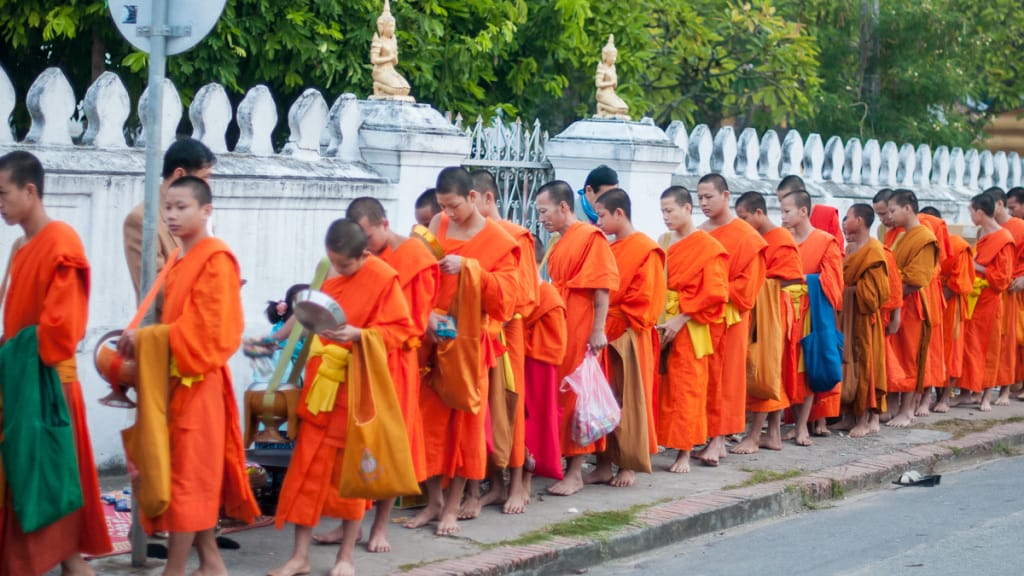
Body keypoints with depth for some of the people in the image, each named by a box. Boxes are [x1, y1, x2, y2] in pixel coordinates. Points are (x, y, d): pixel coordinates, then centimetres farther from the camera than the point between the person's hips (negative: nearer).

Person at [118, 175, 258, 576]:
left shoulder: (216, 260, -12)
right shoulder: (180, 263, 16)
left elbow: (206, 328, -19)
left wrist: (146, 338, -18)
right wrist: (144, 341, -1)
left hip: (197, 379, -9)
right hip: (173, 378, 9)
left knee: (188, 472, -6)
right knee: (197, 474, 11)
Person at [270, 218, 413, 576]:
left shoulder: (383, 279, -10)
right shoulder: (332, 280, 7)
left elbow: (400, 330, -11)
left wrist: (358, 335, -24)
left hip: (358, 385, -5)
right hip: (323, 381, 5)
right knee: (309, 464, 2)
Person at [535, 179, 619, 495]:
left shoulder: (590, 237, -9)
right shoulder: (558, 245, 17)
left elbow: (602, 287, -13)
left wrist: (598, 330, -18)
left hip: (580, 332, -8)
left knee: (576, 397, -4)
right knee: (558, 396, 10)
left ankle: (575, 472, 1)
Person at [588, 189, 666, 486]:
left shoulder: (645, 249, -9)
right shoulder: (610, 250, 13)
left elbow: (643, 298, -13)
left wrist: (615, 324, -11)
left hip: (628, 338, -7)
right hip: (604, 336, 7)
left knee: (628, 401, 0)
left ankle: (629, 466, 9)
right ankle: (604, 464, 12)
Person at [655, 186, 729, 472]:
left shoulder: (708, 247, -6)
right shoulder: (665, 243, 13)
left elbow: (712, 294, -11)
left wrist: (681, 319, -15)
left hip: (688, 330, -5)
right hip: (662, 325, 5)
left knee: (686, 391, -2)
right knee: (663, 389, 1)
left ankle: (684, 454, 2)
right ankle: (662, 442, 6)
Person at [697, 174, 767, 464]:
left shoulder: (746, 236, -4)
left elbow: (747, 283, -8)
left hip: (728, 317, -5)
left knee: (725, 376, -3)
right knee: (703, 375, 1)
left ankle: (718, 439, -2)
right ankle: (714, 437, 6)